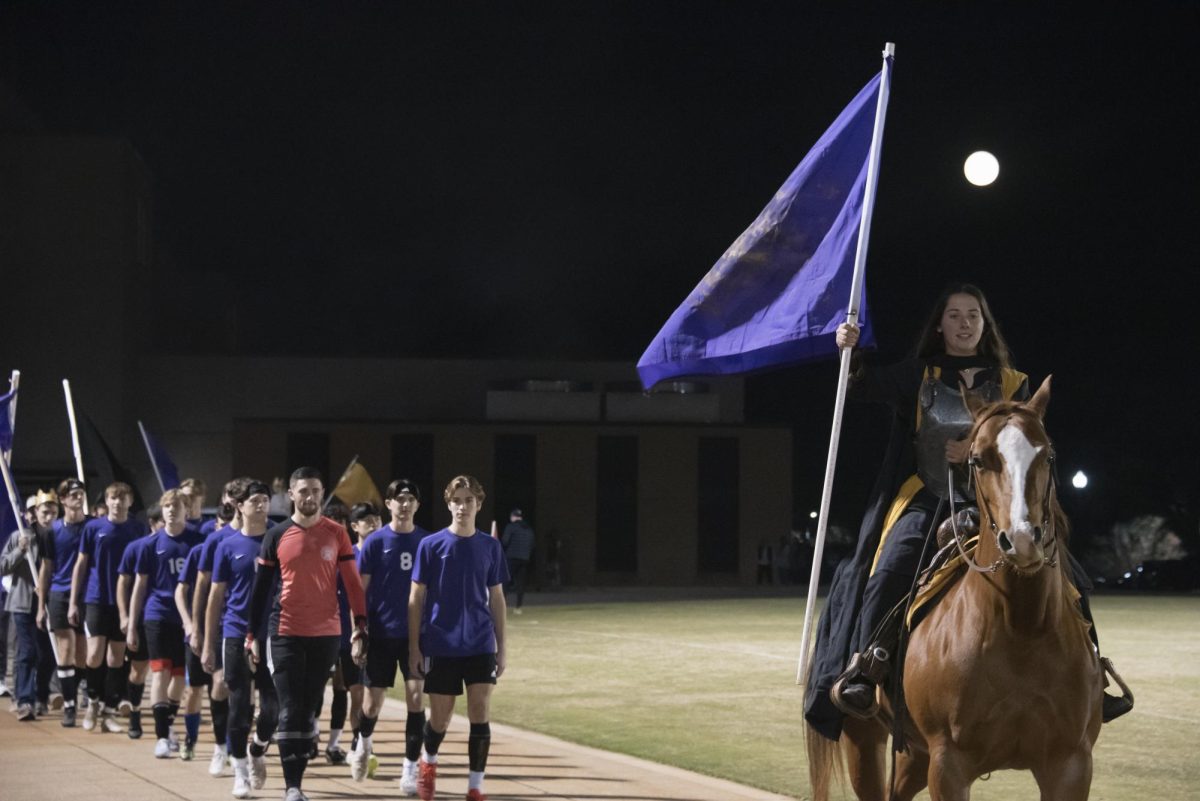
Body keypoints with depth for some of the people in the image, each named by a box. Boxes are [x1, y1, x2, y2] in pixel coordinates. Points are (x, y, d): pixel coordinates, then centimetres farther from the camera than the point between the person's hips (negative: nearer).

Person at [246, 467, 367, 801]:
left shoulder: (336, 534, 2)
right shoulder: (277, 536, 1)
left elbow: (352, 583, 4)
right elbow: (260, 587, 5)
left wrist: (359, 629, -3)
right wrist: (252, 634, 2)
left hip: (326, 635, 1)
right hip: (286, 634, -1)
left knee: (308, 710, 9)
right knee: (290, 712, -6)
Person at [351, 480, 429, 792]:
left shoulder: (426, 541, 3)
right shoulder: (375, 542, -3)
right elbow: (359, 590, -1)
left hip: (416, 633, 1)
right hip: (381, 634, -1)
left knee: (415, 697, -9)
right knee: (373, 700, 6)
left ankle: (410, 769, -2)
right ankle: (363, 742, 39)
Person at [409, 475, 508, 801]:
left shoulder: (490, 547, 5)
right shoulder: (431, 545, -2)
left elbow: (496, 598, 11)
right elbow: (416, 598, 1)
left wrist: (501, 647, 8)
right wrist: (414, 648, -3)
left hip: (480, 646, 2)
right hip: (440, 647, -1)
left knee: (480, 712, -6)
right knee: (440, 717, 6)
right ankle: (427, 761, 37)